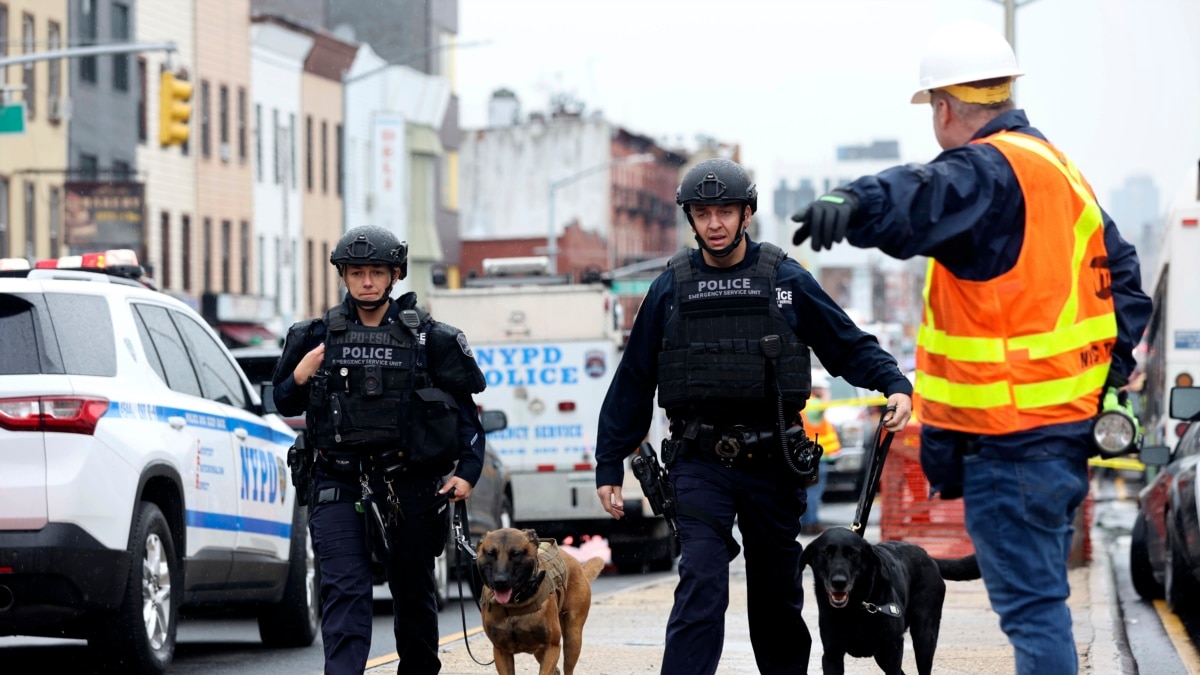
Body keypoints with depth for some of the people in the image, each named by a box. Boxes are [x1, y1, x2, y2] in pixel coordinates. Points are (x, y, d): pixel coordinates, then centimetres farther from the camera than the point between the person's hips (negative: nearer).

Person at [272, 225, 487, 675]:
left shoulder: (429, 339, 3)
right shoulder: (318, 337, 6)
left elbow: (465, 410, 6)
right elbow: (285, 405, 15)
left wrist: (468, 470, -6)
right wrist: (298, 379, -7)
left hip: (408, 485, 0)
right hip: (339, 486, 0)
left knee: (413, 591, 12)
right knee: (344, 590, -12)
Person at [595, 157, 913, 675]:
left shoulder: (786, 281, 3)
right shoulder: (671, 289, 4)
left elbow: (849, 345, 5)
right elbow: (633, 381, 9)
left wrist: (894, 385, -14)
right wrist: (609, 466, 7)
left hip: (772, 461, 1)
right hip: (699, 463, -1)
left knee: (777, 593, 11)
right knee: (701, 585, -15)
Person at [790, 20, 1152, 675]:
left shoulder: (988, 172, -16)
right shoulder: (1060, 170, 16)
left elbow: (920, 204, -40)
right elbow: (1122, 278, 22)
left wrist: (850, 203, -58)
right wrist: (1109, 371, 18)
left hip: (1010, 436, -10)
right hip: (1068, 418, 10)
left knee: (1029, 602, -8)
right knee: (1040, 592, 22)